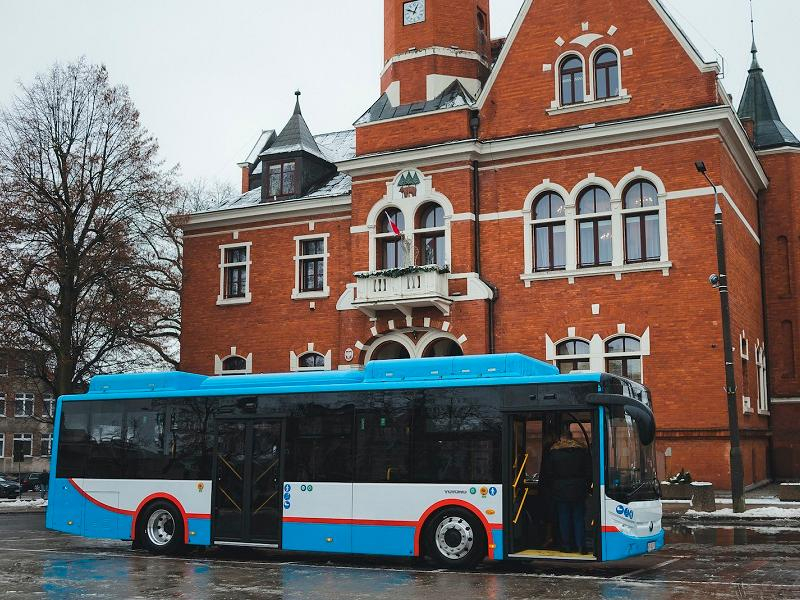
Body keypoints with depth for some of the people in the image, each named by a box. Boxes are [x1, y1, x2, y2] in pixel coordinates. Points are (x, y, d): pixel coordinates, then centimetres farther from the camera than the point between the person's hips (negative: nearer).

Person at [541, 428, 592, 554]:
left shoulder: (553, 452, -2)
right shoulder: (582, 450, 2)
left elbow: (546, 473, 0)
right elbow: (589, 471, 5)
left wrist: (551, 489, 10)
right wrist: (586, 487, 13)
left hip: (560, 491, -1)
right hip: (578, 491, 1)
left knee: (563, 519, 6)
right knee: (579, 518, 6)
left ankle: (567, 546, 8)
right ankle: (581, 546, 1)